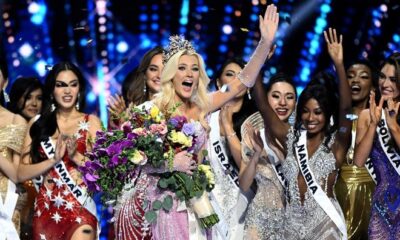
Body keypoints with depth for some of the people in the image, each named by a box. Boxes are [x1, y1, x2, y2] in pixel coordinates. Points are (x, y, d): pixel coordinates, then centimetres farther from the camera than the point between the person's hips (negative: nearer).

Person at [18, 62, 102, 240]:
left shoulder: (90, 122, 5)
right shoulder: (37, 124, 8)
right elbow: (22, 173, 0)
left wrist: (76, 156, -16)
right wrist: (54, 160, -11)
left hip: (80, 209, -2)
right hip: (45, 211, 2)